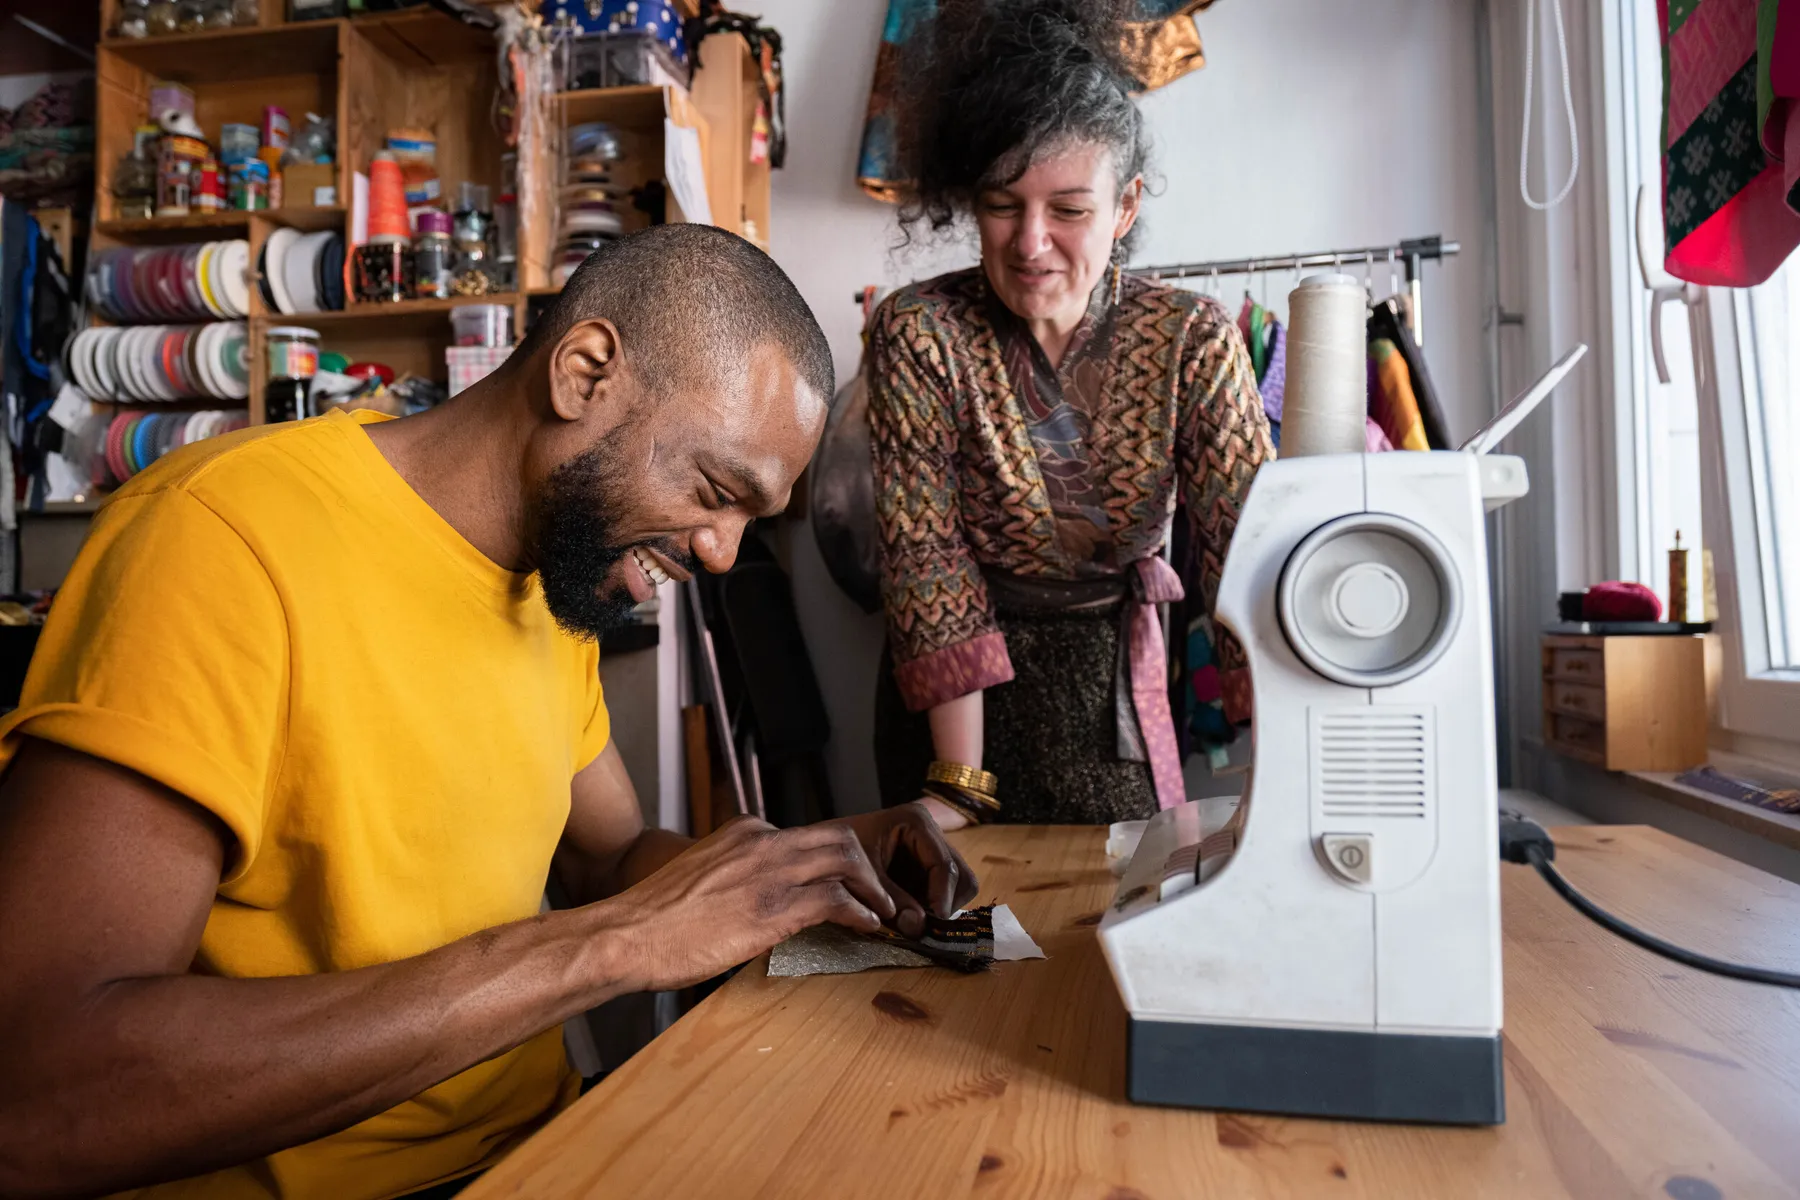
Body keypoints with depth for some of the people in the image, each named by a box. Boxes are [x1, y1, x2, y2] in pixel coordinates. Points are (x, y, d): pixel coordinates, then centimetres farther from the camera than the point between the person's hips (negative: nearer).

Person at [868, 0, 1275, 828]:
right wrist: (961, 787, -21)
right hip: (953, 697, -1)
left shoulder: (1193, 342, -13)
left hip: (1115, 679, 2)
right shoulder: (918, 335, -17)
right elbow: (928, 568, -19)